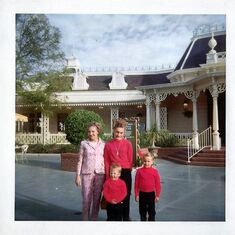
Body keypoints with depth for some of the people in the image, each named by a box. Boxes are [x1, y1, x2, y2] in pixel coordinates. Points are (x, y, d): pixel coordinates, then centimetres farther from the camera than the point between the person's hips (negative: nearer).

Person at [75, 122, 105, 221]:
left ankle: (94, 219, 21)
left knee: (97, 199, 7)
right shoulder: (84, 143, 3)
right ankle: (85, 219, 15)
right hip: (87, 174, -1)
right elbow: (80, 160, 5)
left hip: (100, 174, 1)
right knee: (86, 199, 0)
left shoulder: (103, 144, 5)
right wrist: (78, 175, 1)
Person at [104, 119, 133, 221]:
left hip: (125, 172, 0)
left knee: (126, 195, 8)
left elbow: (130, 160, 1)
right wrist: (108, 175, -3)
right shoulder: (108, 144, 2)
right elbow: (106, 161, 2)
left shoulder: (128, 144, -1)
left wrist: (127, 171, -2)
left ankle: (126, 217, 23)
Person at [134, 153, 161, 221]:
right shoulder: (139, 171, -8)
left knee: (151, 211, 11)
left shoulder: (155, 171, -9)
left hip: (151, 193, 0)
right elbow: (136, 183, -3)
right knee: (142, 210, 14)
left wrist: (157, 195, -2)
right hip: (142, 193, 1)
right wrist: (136, 195, -2)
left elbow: (158, 184, -3)